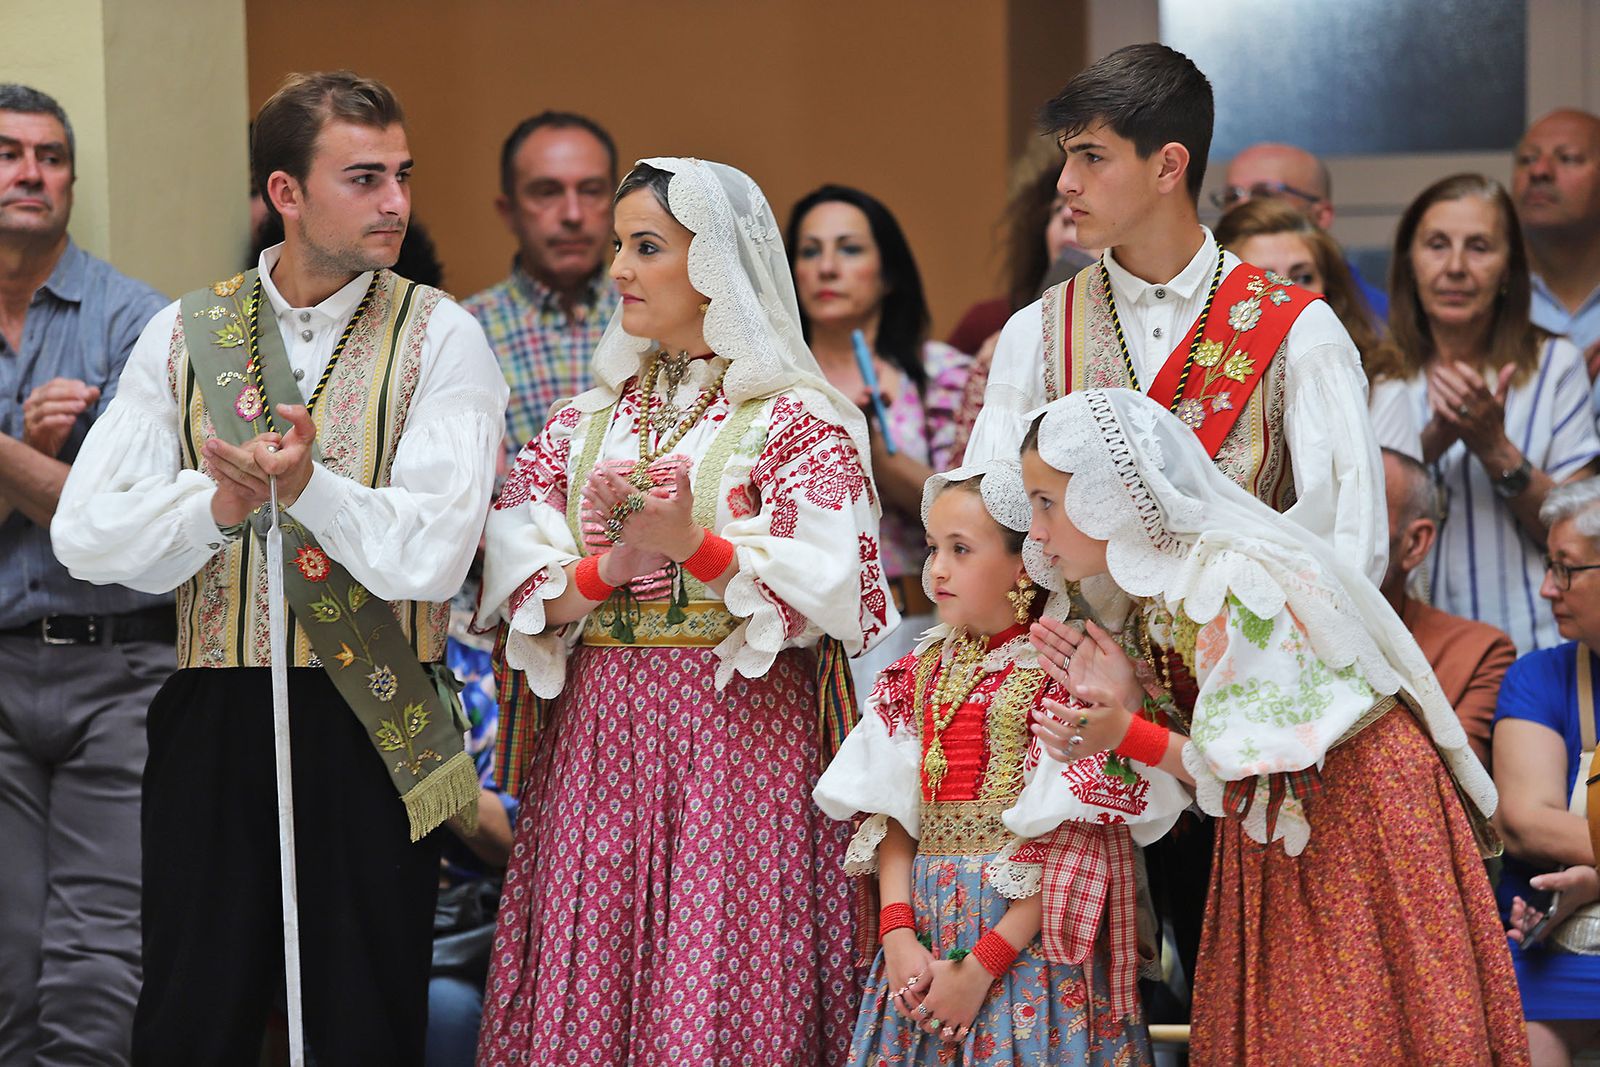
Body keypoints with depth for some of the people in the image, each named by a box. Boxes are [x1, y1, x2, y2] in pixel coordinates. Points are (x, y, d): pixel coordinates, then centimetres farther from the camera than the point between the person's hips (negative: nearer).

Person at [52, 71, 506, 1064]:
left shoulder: (441, 339, -1)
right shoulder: (184, 334, 7)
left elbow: (432, 556, -13)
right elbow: (88, 535, -1)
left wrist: (307, 485, -27)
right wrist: (219, 503, -17)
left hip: (376, 726, -2)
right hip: (211, 720, 2)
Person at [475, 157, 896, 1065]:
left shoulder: (798, 422, -1)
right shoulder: (586, 425, 14)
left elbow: (819, 598, -10)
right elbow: (520, 595, 5)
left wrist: (693, 545, -21)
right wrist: (613, 567, -13)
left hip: (741, 735, -4)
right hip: (596, 736, 5)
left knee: (721, 990, -7)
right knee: (588, 983, 3)